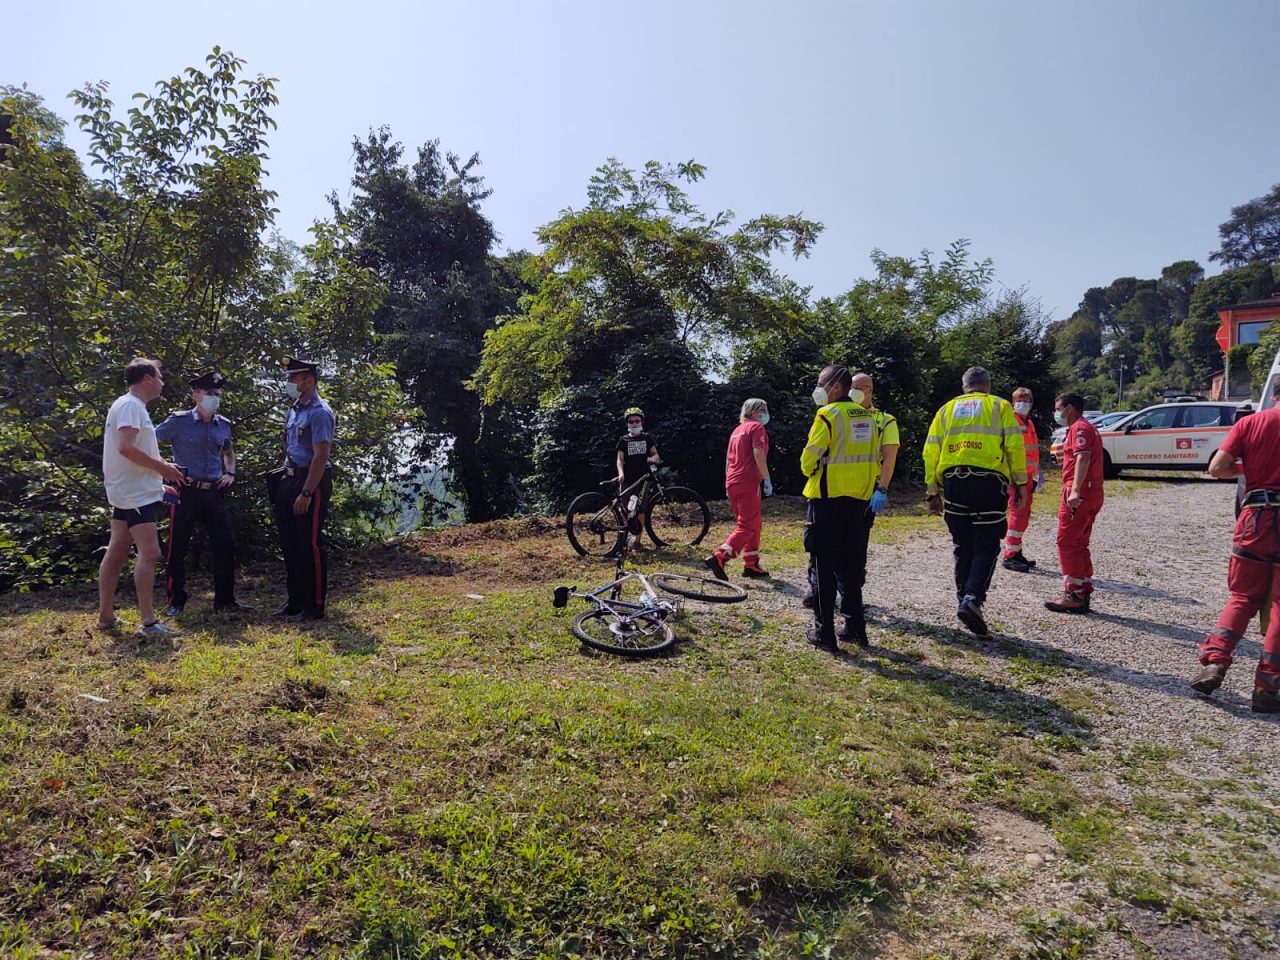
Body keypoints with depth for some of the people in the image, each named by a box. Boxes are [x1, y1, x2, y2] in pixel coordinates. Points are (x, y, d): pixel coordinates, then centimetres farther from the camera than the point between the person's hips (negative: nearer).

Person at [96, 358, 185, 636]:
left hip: (128, 491, 11)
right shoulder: (131, 405, -13)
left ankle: (106, 616, 22)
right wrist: (162, 467, -18)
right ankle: (149, 622, -16)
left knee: (117, 552, 14)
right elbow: (126, 447, -24)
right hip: (136, 492, -11)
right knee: (149, 552, -15)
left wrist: (160, 467, 16)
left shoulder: (130, 406, 18)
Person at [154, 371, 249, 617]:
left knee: (225, 546, 4)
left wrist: (230, 473, 11)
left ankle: (225, 600, 15)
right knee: (178, 548, 3)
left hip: (215, 493, 5)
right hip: (186, 493, -4)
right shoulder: (179, 421, -5)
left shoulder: (224, 425, 10)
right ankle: (176, 602, 15)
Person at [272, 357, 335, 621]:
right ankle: (296, 601, 25)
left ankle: (315, 606, 7)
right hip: (290, 480, 9)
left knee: (311, 545, -3)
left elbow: (320, 456, -20)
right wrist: (283, 484, 15)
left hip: (312, 483, -9)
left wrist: (306, 493, -22)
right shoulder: (294, 410, 15)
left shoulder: (319, 412, -14)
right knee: (290, 544, 14)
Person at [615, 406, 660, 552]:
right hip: (627, 479, -1)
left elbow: (655, 455, 9)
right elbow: (620, 459, -3)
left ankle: (637, 540, 5)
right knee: (625, 509, -5)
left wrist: (653, 458, -16)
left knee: (640, 509, -1)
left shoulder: (647, 438, 8)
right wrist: (621, 473, -21)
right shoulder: (624, 440, 5)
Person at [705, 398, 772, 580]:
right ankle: (718, 558, -20)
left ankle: (751, 564, 17)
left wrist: (728, 484, 23)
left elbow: (728, 459, 21)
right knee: (747, 527, -8)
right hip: (748, 483, -9)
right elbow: (758, 454, -16)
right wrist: (767, 479, -16)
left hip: (733, 484, 9)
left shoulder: (737, 430, 22)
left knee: (755, 524, 17)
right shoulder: (756, 428, -3)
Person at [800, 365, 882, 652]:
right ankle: (855, 627, 19)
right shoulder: (867, 417, 9)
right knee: (851, 566, 15)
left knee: (824, 566, 2)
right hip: (860, 499, 6)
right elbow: (874, 458, 11)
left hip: (829, 499, -6)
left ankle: (824, 633, 6)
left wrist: (809, 472, 8)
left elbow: (810, 458, -13)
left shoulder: (828, 415, -12)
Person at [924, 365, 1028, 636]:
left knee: (963, 547, 12)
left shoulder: (947, 409, 17)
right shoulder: (1000, 406, 10)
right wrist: (1020, 483, 3)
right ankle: (973, 597, -15)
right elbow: (1015, 445, -2)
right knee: (986, 546, 2)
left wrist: (933, 492, 13)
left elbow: (931, 452, 10)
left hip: (953, 480, 3)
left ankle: (964, 600, 15)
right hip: (989, 481, -3)